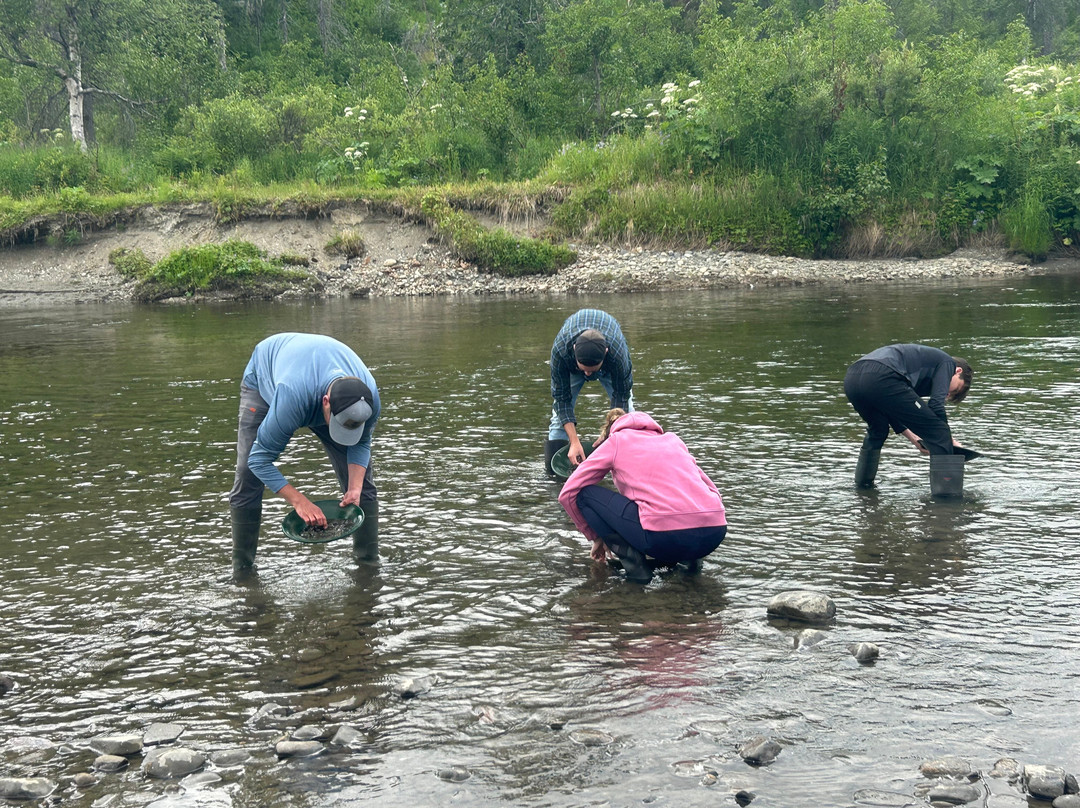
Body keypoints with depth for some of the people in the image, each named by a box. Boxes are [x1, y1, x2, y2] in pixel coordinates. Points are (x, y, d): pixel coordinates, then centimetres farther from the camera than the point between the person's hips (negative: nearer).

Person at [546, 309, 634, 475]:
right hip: (571, 364, 0)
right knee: (560, 407, -8)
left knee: (625, 408, -12)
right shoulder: (560, 350, -45)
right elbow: (562, 398, -32)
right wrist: (574, 442, -37)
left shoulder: (618, 353, -46)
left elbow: (621, 396, -29)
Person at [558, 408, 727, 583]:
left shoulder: (615, 440, 18)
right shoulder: (672, 438, 30)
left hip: (665, 536, -6)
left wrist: (596, 537, 30)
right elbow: (712, 491, 32)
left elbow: (568, 494, 18)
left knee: (584, 494, 13)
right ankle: (689, 557, 16)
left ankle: (633, 560, 1)